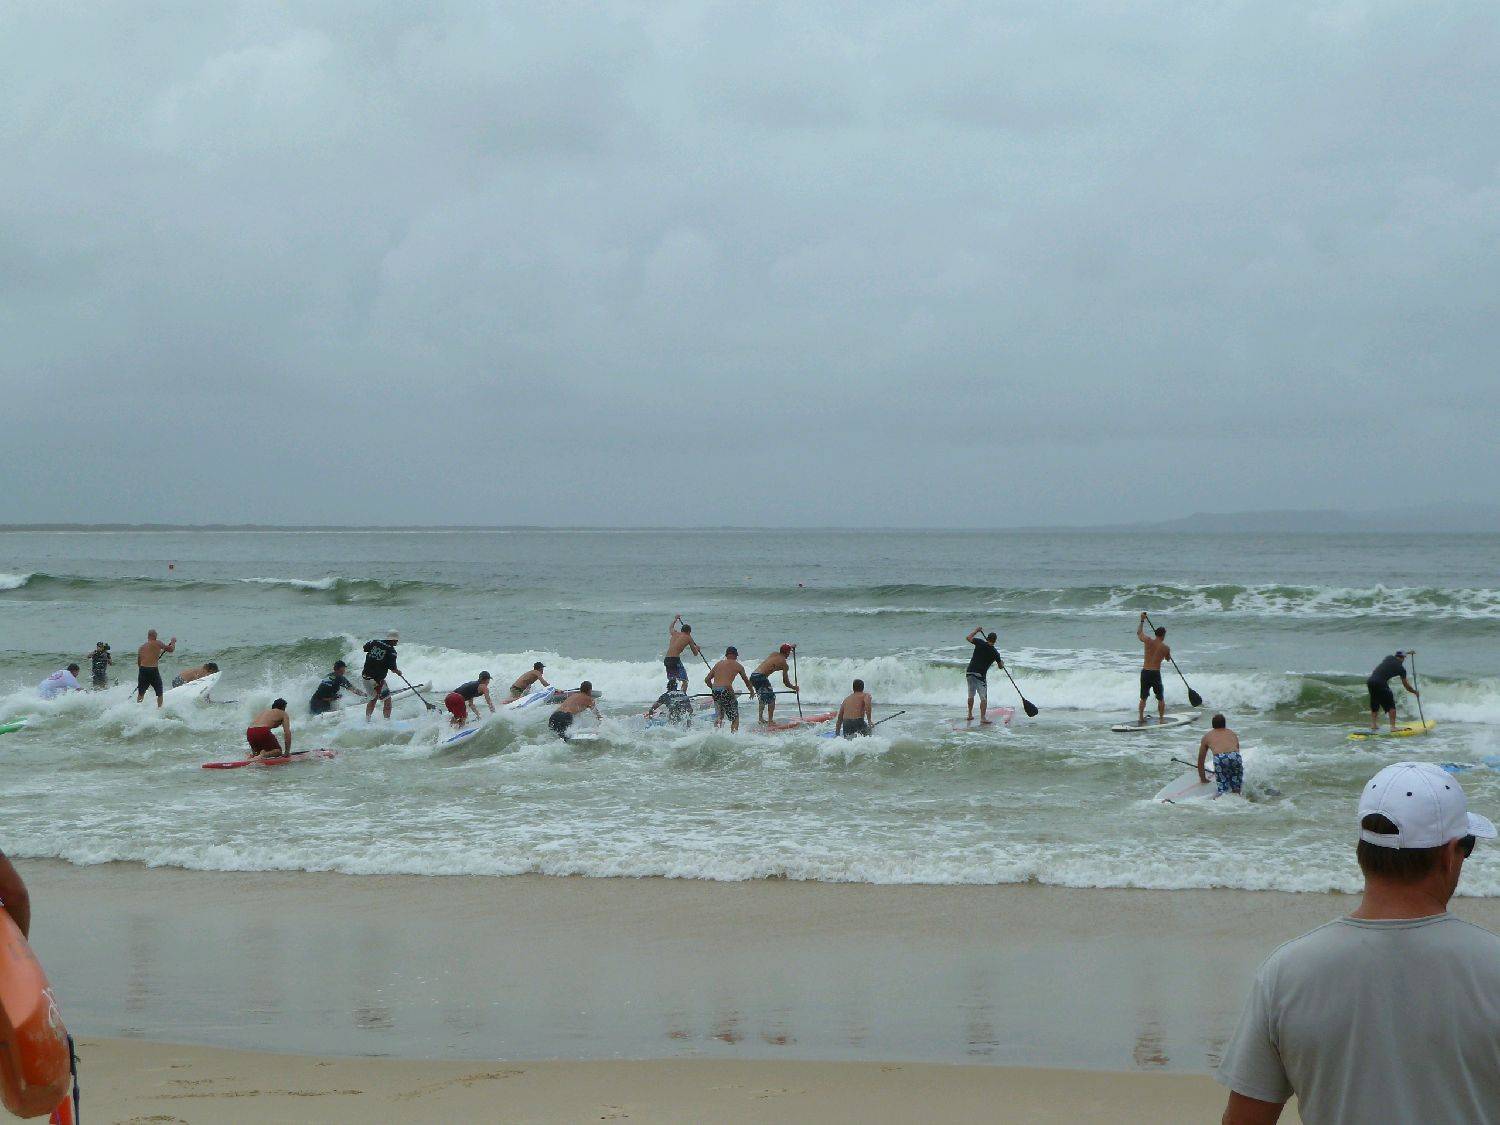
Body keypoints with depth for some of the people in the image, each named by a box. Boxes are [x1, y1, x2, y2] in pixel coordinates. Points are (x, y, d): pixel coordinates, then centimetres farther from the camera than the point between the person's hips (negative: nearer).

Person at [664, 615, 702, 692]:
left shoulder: (674, 633, 17)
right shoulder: (688, 638, 5)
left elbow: (671, 627, 45)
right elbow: (695, 654, 14)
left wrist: (675, 619, 61)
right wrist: (697, 649, 36)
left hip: (666, 659, 6)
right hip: (675, 659, -6)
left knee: (672, 680, 23)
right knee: (685, 680, 1)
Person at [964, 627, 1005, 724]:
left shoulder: (980, 643, -1)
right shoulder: (995, 653, -1)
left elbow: (968, 638, 13)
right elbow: (1000, 666, 12)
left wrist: (977, 631, 24)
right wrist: (1002, 663, 36)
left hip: (969, 672, 4)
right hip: (980, 675, -4)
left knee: (971, 695, 19)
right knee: (983, 698, -2)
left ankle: (970, 714, 26)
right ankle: (983, 718, -12)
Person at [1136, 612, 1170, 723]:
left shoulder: (1148, 641, -3)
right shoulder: (1165, 648, -6)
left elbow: (1139, 633, 17)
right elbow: (1168, 659, 14)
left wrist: (1142, 620, 29)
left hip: (1145, 672, 3)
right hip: (1156, 673, -3)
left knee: (1143, 698, 16)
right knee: (1161, 698, 10)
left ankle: (1140, 717, 15)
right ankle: (1161, 719, 8)